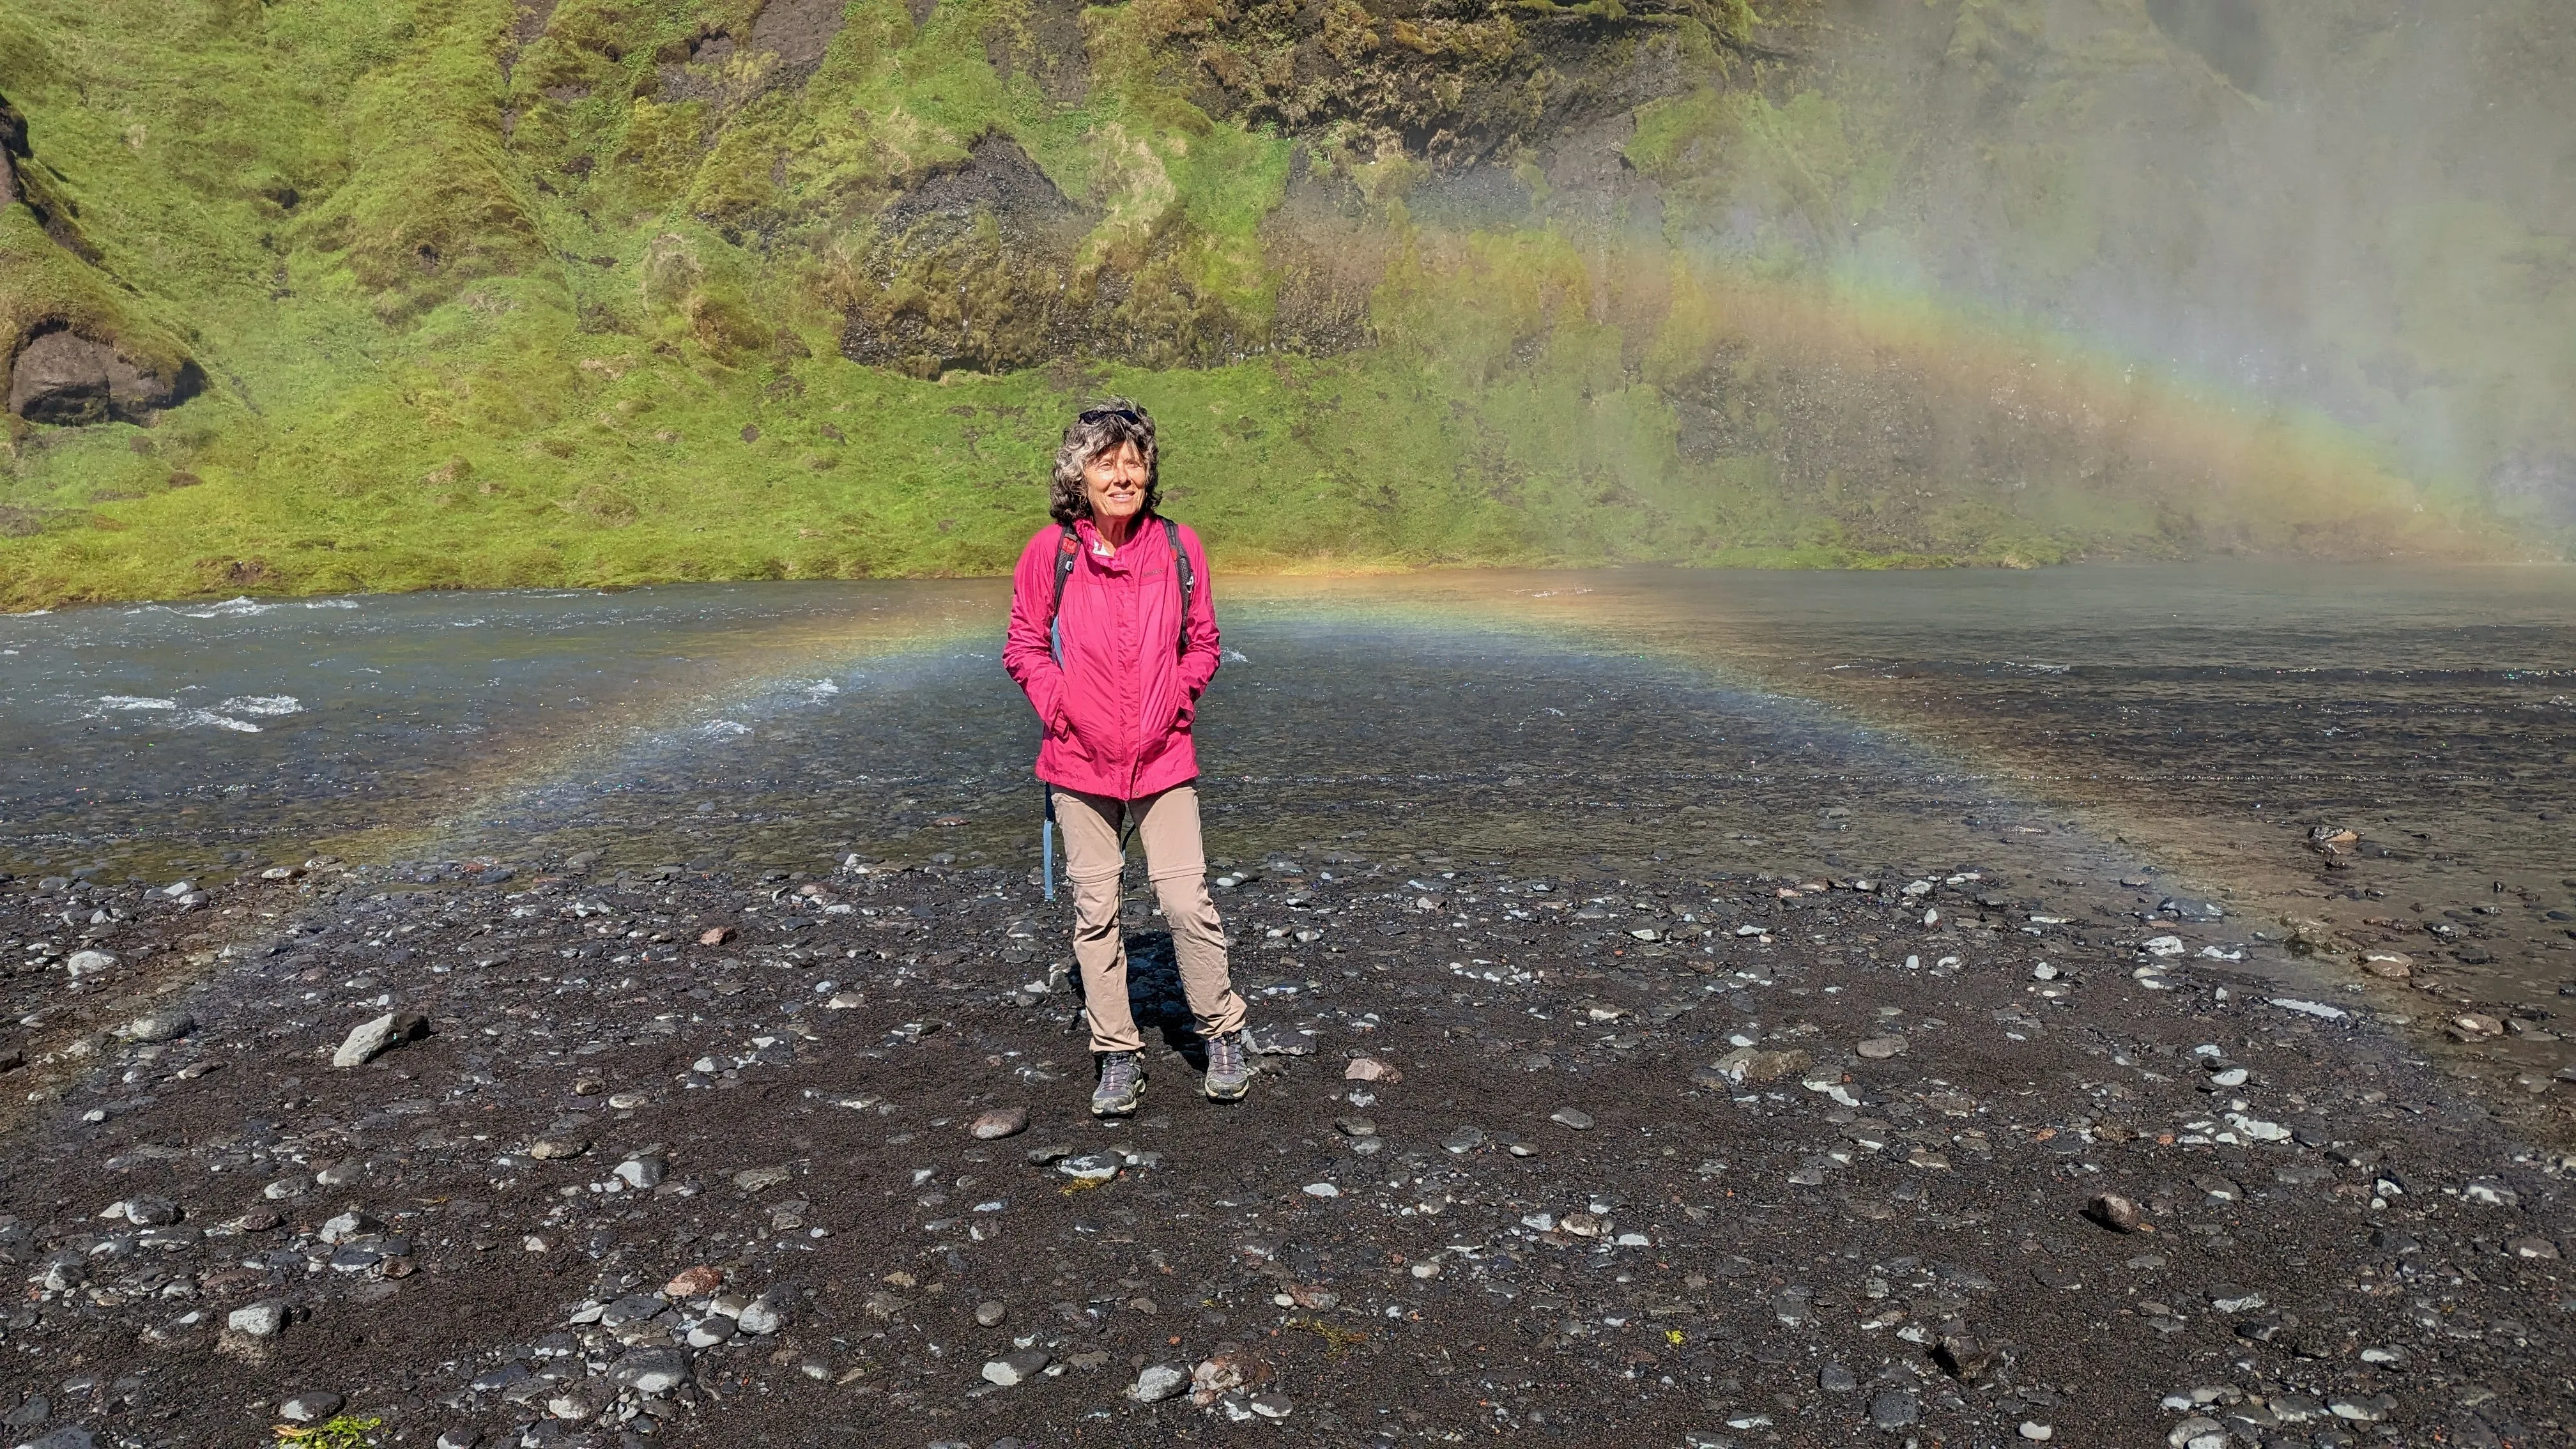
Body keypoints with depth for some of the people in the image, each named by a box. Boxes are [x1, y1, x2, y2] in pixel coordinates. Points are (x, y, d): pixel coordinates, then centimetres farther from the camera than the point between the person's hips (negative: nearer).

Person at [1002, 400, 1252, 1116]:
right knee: (1095, 909, 7)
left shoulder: (1178, 547, -1)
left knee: (1187, 900, -5)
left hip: (1163, 758, 0)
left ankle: (1224, 1034, 16)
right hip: (1080, 760, 0)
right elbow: (1024, 646, 5)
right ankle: (1116, 1054, 20)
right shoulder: (1050, 553, -4)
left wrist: (1178, 700, -2)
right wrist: (1060, 707, -7)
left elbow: (1203, 642, 10)